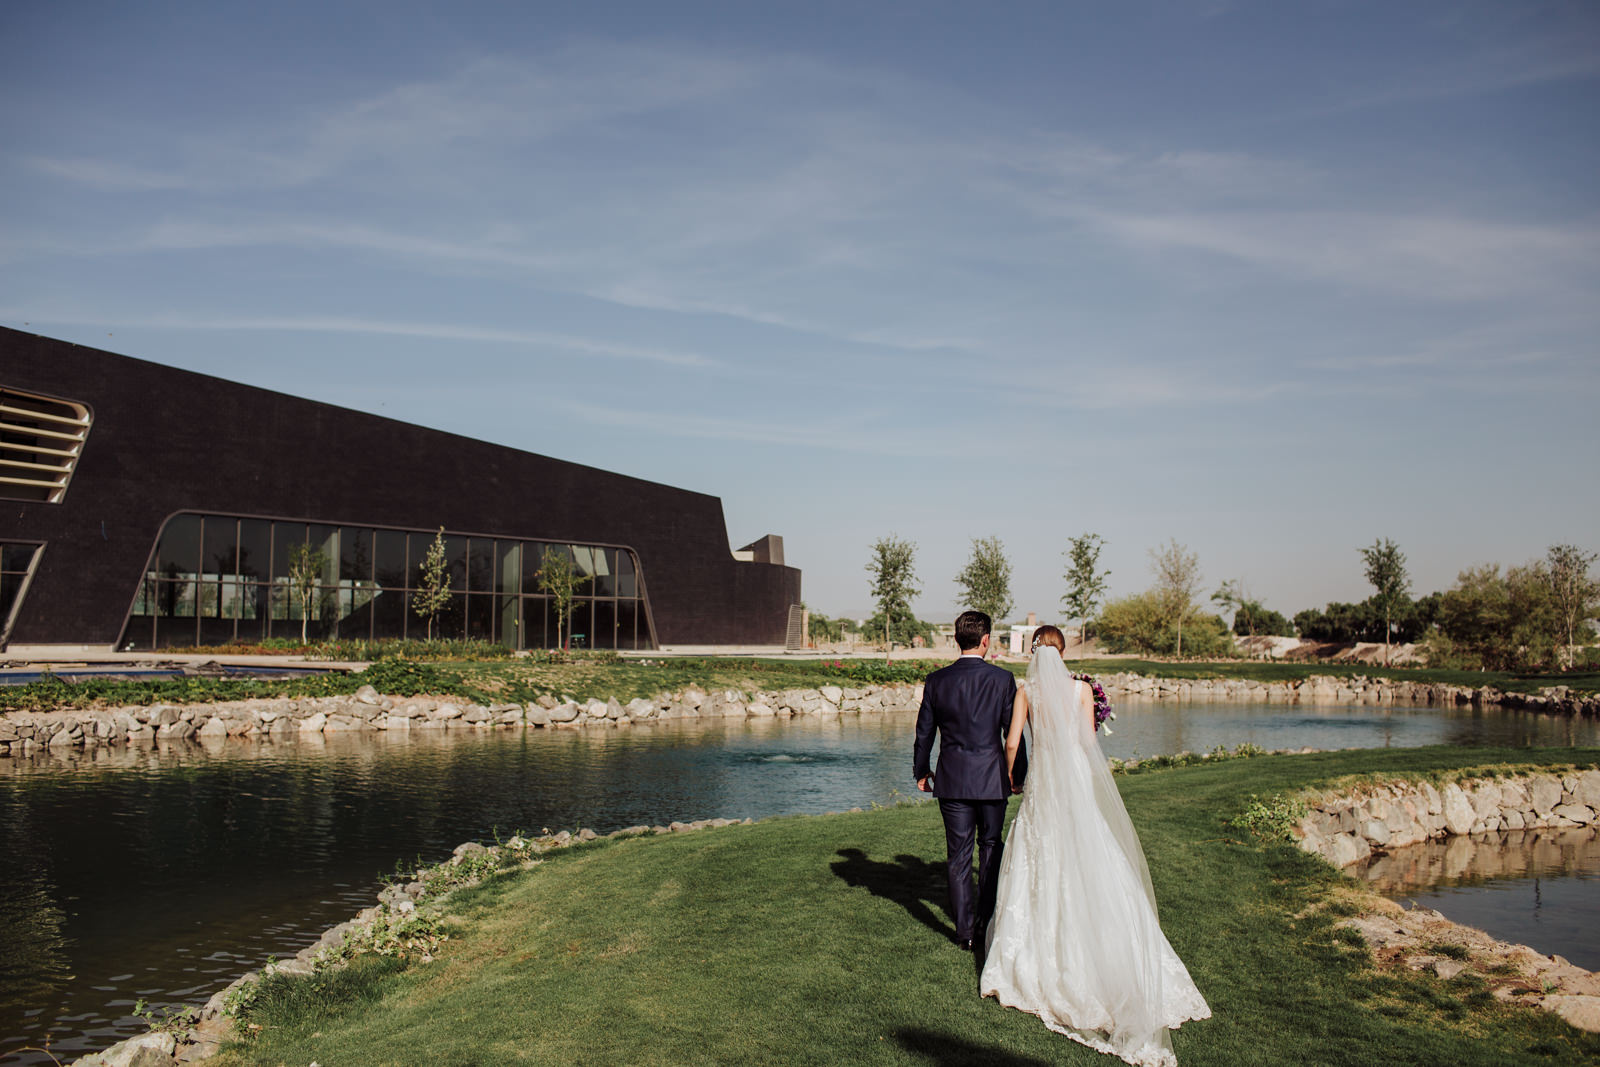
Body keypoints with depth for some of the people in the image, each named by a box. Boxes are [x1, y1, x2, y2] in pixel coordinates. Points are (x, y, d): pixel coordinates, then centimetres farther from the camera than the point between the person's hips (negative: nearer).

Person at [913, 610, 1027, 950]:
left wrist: (921, 771, 18)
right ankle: (986, 919, 25)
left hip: (952, 779, 1)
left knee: (958, 854, 7)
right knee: (990, 846, 17)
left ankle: (965, 929, 11)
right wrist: (1019, 773, 11)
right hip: (991, 779, -1)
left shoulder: (936, 680, -3)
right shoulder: (1002, 679, -8)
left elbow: (924, 732, 4)